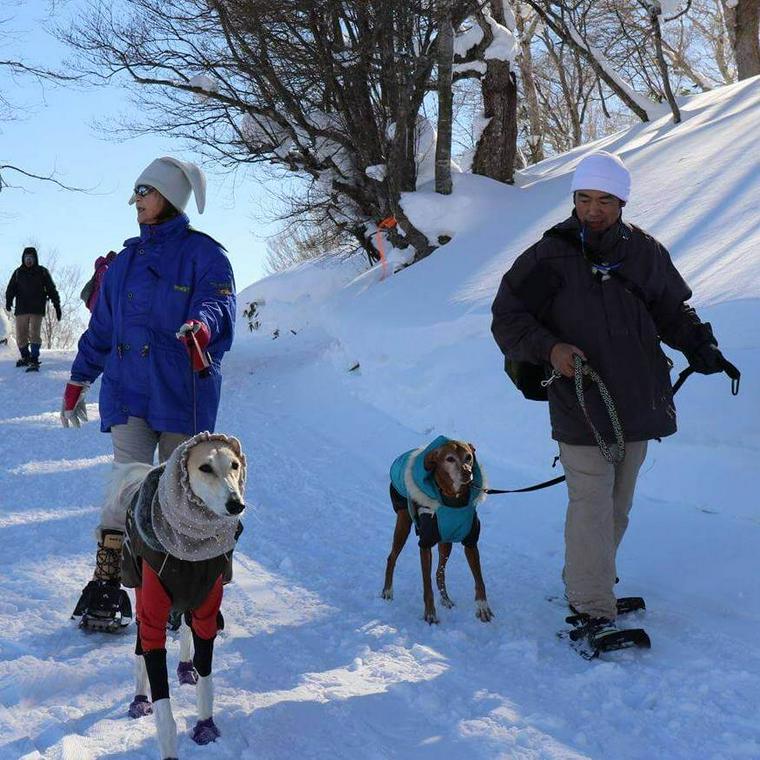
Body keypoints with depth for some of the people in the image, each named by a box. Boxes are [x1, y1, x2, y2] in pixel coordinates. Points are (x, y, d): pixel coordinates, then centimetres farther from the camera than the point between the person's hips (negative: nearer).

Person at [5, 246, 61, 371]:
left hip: (37, 309, -2)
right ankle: (25, 357, 24)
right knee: (21, 335, 3)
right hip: (21, 309, 3)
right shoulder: (18, 273, 10)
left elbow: (51, 290, 6)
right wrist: (8, 301, -13)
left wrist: (57, 306, 1)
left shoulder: (42, 272, 5)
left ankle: (34, 361, -15)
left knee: (34, 334, -13)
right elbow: (11, 289, 5)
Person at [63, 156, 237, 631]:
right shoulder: (127, 260, 17)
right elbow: (102, 327, 22)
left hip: (184, 395, -3)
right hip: (129, 390, 3)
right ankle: (105, 587, -6)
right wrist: (78, 381, 22)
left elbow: (219, 302, -16)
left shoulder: (204, 253, 1)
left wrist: (202, 325, -39)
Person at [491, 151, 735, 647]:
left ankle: (588, 580, 31)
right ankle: (594, 608, -3)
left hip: (637, 402, 5)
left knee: (619, 503, 14)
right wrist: (548, 348, -19)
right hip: (580, 404, -5)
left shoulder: (646, 253, 7)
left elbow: (673, 310, 20)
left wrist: (699, 345, 2)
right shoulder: (549, 257, -4)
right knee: (592, 505, -8)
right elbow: (507, 318, -2)